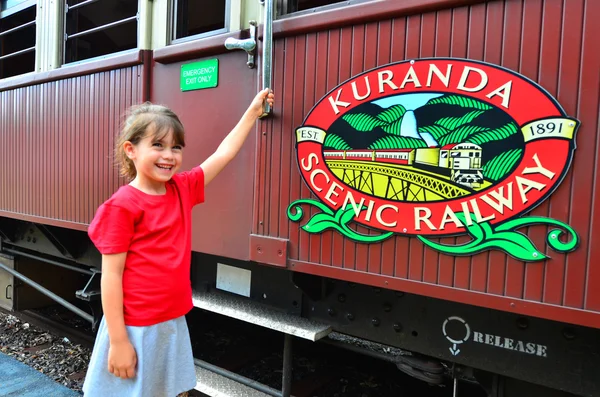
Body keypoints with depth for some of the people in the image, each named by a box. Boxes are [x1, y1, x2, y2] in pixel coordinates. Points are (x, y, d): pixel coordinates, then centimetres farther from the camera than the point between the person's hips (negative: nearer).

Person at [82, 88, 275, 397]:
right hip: (134, 328, -6)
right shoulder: (123, 205, -15)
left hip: (174, 323, 6)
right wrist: (118, 341, -14)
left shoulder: (182, 189, 2)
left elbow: (223, 154, 9)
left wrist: (253, 111, 13)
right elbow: (111, 275, -14)